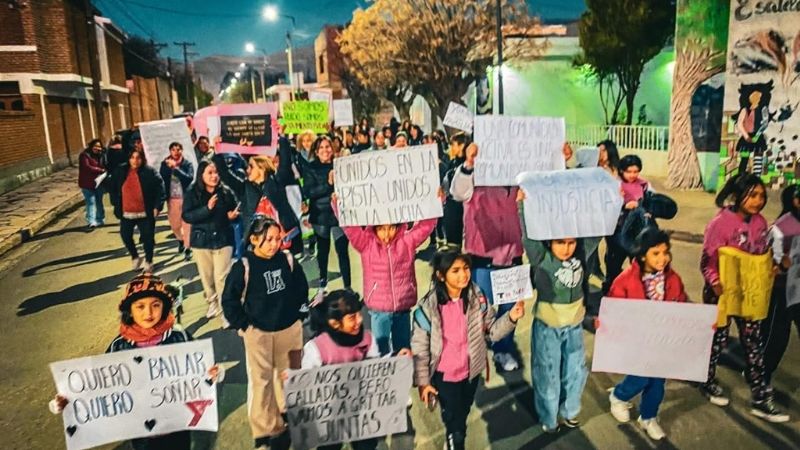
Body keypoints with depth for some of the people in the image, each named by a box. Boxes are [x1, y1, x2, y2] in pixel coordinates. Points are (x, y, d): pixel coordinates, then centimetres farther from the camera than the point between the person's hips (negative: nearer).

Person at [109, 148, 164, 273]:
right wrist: (116, 204, 8)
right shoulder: (120, 171, 1)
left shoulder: (150, 172, -9)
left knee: (148, 238, 6)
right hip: (126, 213, 4)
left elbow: (160, 189, -8)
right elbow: (113, 188, 13)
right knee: (125, 236, 12)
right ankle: (135, 257, 37)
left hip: (145, 213, -3)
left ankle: (148, 261, 27)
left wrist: (157, 207, -13)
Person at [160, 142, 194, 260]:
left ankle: (187, 248, 8)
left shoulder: (187, 164, -5)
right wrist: (168, 167, -22)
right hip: (171, 198, 3)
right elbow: (161, 178, -10)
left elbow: (190, 178, -21)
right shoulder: (165, 163, 3)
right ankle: (180, 240, 42)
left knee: (186, 223, -3)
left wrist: (176, 168, -26)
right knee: (174, 224, 13)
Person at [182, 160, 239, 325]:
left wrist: (233, 215, -16)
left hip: (223, 239, -2)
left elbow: (235, 211, 7)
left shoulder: (226, 192, -5)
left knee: (221, 277, -4)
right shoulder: (192, 193, -6)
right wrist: (207, 208, -24)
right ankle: (212, 303, 36)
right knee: (206, 275, 14)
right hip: (201, 240, 2)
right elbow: (187, 216, -13)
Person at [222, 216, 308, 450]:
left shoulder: (288, 260, -6)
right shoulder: (244, 266, -15)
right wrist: (243, 325, -9)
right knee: (261, 381, 3)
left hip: (290, 329, 3)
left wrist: (293, 312, 5)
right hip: (258, 332, -3)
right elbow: (229, 300, -10)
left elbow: (301, 288, 7)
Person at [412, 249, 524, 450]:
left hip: (471, 371, 4)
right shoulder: (428, 307, -23)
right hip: (444, 375, -4)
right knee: (455, 425, 5)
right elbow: (420, 347, -13)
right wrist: (422, 381, -8)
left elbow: (491, 331, -7)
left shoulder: (477, 298, -13)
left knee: (462, 416, 27)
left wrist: (510, 318, -24)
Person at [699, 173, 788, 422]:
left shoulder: (760, 222, -1)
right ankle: (708, 382, 36)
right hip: (722, 292, -6)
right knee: (717, 340, 12)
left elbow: (762, 256, 12)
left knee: (754, 344, 10)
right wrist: (715, 283, -34)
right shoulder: (720, 223, -21)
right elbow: (707, 261, -18)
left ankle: (760, 400, 21)